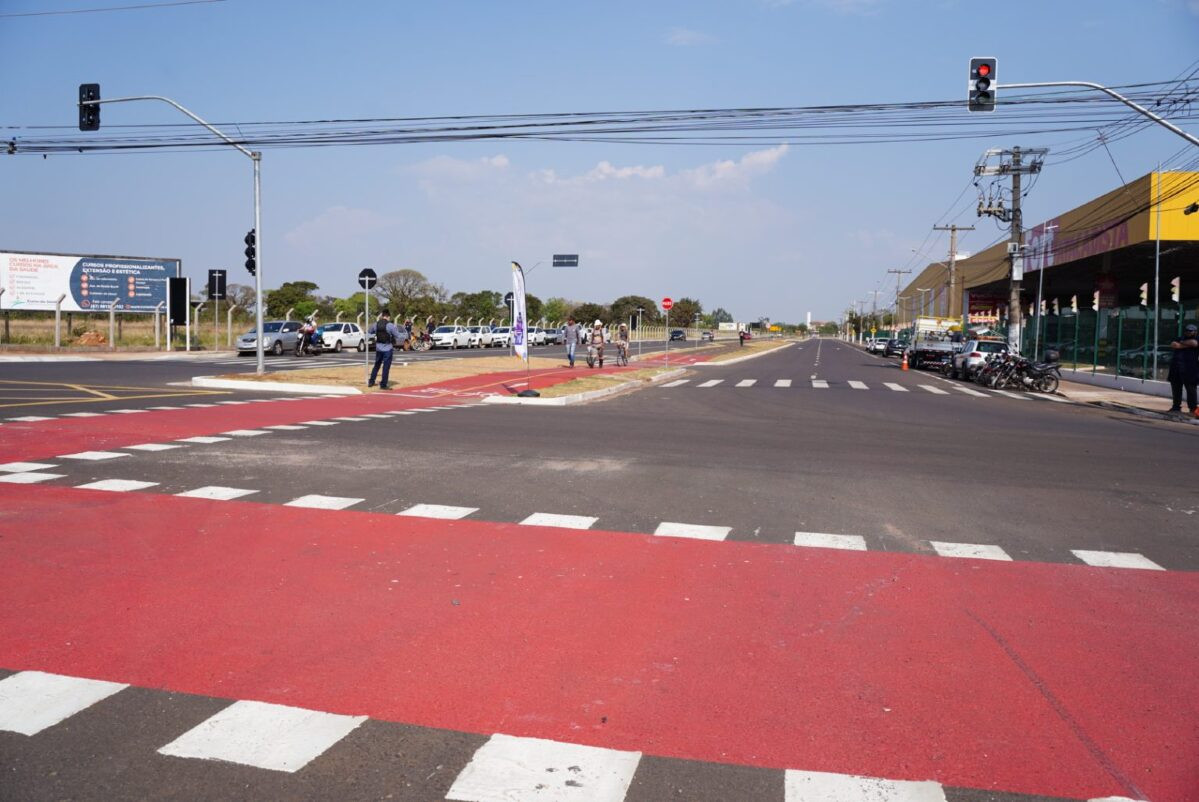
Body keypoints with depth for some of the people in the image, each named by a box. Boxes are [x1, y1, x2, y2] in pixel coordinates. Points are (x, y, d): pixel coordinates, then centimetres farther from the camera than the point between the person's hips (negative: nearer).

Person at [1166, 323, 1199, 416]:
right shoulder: (1181, 339, 21)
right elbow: (1173, 345, 2)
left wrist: (1182, 343, -2)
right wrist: (1186, 345, -8)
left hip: (1189, 369, -6)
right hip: (1176, 368, 6)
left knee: (1190, 388, -10)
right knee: (1176, 388, 10)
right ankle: (1176, 406, 19)